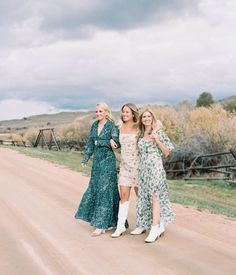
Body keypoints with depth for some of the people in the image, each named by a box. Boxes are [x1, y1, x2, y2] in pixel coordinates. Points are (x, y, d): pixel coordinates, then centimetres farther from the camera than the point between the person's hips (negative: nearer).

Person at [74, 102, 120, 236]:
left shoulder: (112, 126, -9)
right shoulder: (94, 125, 10)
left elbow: (116, 142, -20)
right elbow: (90, 143, 13)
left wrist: (98, 142, -13)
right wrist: (85, 159, 8)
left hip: (108, 160, -7)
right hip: (97, 160, 7)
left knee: (104, 190, -7)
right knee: (94, 189, 10)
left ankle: (101, 226, -4)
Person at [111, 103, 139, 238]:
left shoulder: (138, 128, -8)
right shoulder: (120, 127, 7)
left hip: (137, 164, -4)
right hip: (125, 165, 4)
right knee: (124, 195, 1)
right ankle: (121, 226, 3)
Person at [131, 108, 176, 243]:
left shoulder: (159, 132, -2)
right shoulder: (141, 135, 14)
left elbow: (166, 152, -4)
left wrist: (157, 140, -15)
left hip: (155, 167, -6)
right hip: (143, 167, 6)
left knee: (155, 196, -11)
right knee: (144, 196, 9)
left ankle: (155, 228, -12)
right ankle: (143, 224, 20)